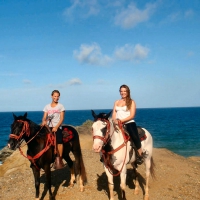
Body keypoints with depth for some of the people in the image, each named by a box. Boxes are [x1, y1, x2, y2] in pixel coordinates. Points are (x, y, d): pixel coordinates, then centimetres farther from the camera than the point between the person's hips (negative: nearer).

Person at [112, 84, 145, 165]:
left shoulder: (131, 102, 4)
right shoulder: (117, 102, 17)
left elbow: (132, 116, -6)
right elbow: (114, 115, 13)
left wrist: (121, 120, -17)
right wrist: (115, 121, -9)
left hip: (129, 123, -4)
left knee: (134, 136, -31)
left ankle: (140, 155, -15)